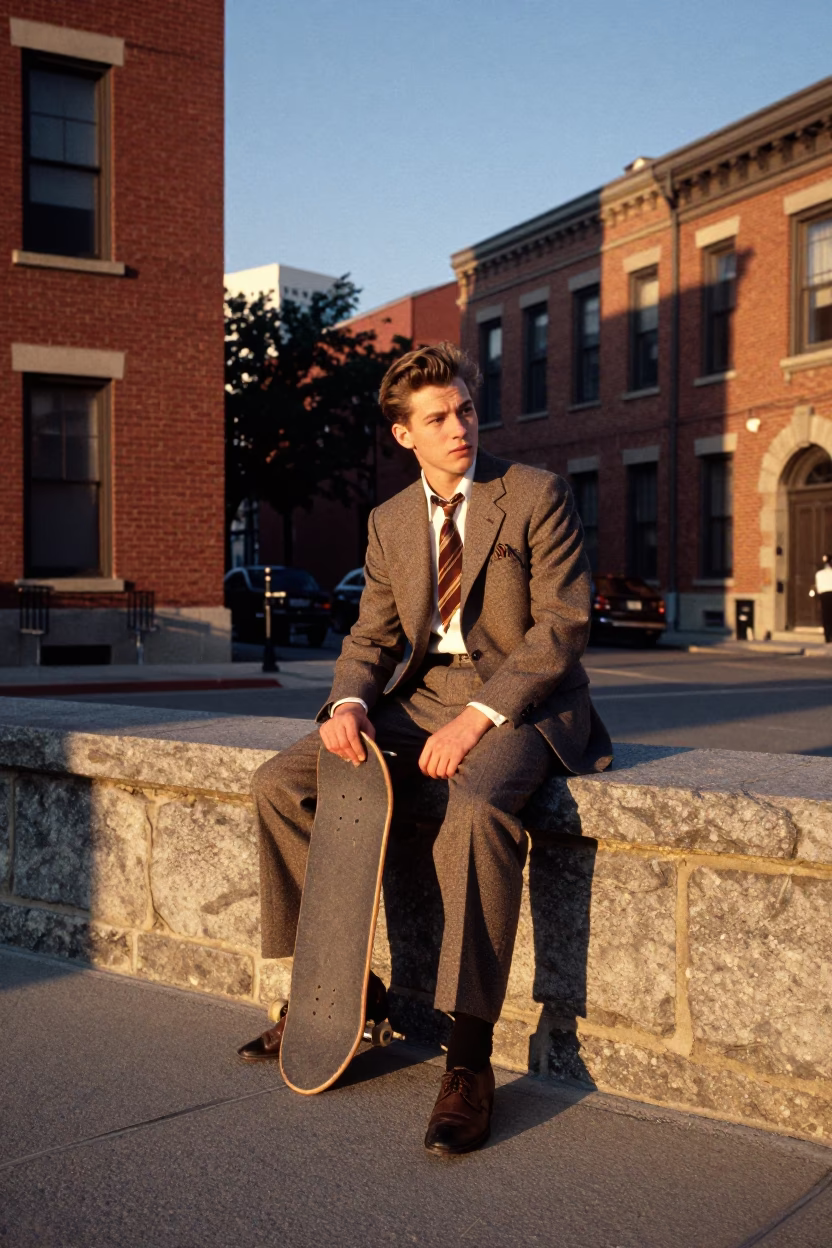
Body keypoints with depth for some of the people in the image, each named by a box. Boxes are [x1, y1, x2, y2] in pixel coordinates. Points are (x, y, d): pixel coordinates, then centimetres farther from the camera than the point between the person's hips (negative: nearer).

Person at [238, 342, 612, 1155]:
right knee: (281, 783, -8)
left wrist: (477, 717, -22)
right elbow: (372, 636, 12)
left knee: (477, 810, -38)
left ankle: (469, 1060, -30)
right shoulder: (390, 522, 12)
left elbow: (563, 624, -11)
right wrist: (349, 701, -12)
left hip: (520, 699, -6)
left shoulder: (537, 495, -4)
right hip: (423, 694, 6)